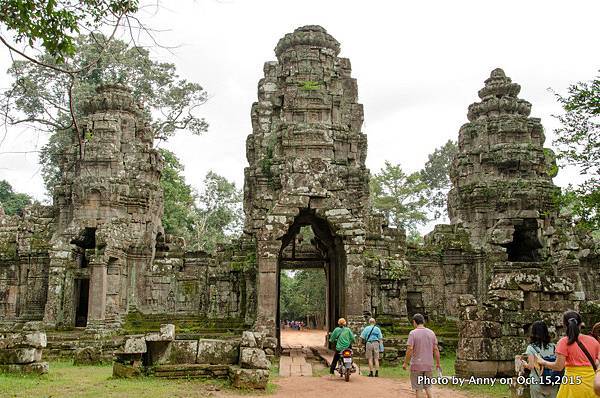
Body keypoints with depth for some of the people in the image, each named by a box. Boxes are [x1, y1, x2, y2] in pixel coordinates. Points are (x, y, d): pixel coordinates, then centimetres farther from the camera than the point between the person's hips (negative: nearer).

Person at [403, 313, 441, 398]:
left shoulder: (413, 333, -10)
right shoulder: (431, 333, 3)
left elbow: (410, 349, -15)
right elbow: (436, 349, 4)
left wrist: (405, 363, -5)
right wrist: (438, 363, 14)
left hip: (416, 365, -4)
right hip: (429, 365, 4)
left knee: (418, 389, 4)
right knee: (427, 387, 17)